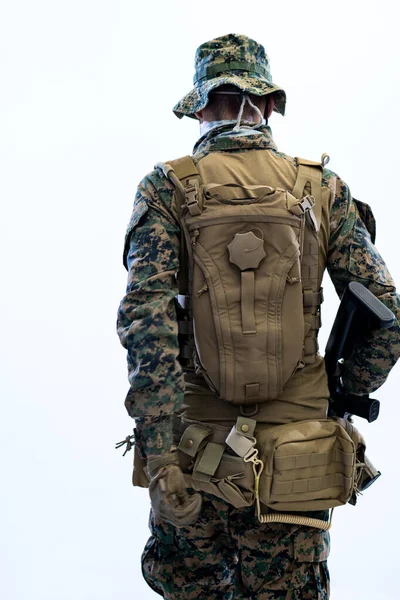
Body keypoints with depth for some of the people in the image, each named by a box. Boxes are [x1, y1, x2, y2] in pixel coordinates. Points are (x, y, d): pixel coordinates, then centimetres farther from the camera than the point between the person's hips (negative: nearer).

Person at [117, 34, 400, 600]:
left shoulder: (168, 187, -3)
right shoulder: (324, 189, 2)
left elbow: (146, 317, -15)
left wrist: (161, 455, -16)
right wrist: (340, 398, 13)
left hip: (197, 445, -1)